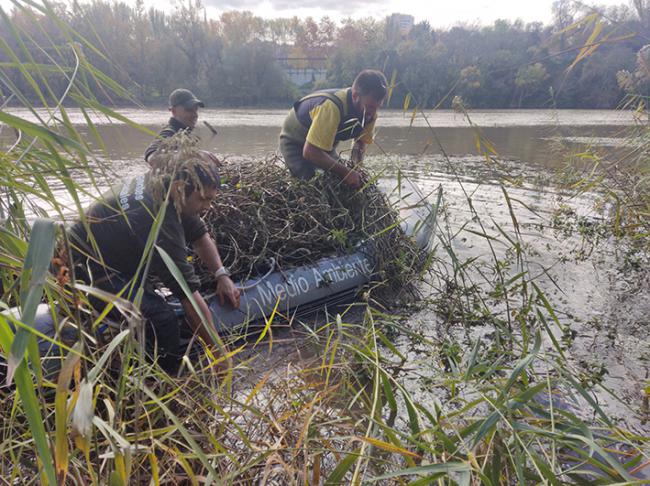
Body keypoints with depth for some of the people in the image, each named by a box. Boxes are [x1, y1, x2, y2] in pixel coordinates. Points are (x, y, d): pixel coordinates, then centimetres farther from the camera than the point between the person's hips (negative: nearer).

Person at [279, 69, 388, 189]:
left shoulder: (369, 111, -19)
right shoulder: (331, 107, -41)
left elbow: (362, 141, -1)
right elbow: (310, 152, -41)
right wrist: (345, 171, -38)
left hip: (326, 144, 7)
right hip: (295, 142, -6)